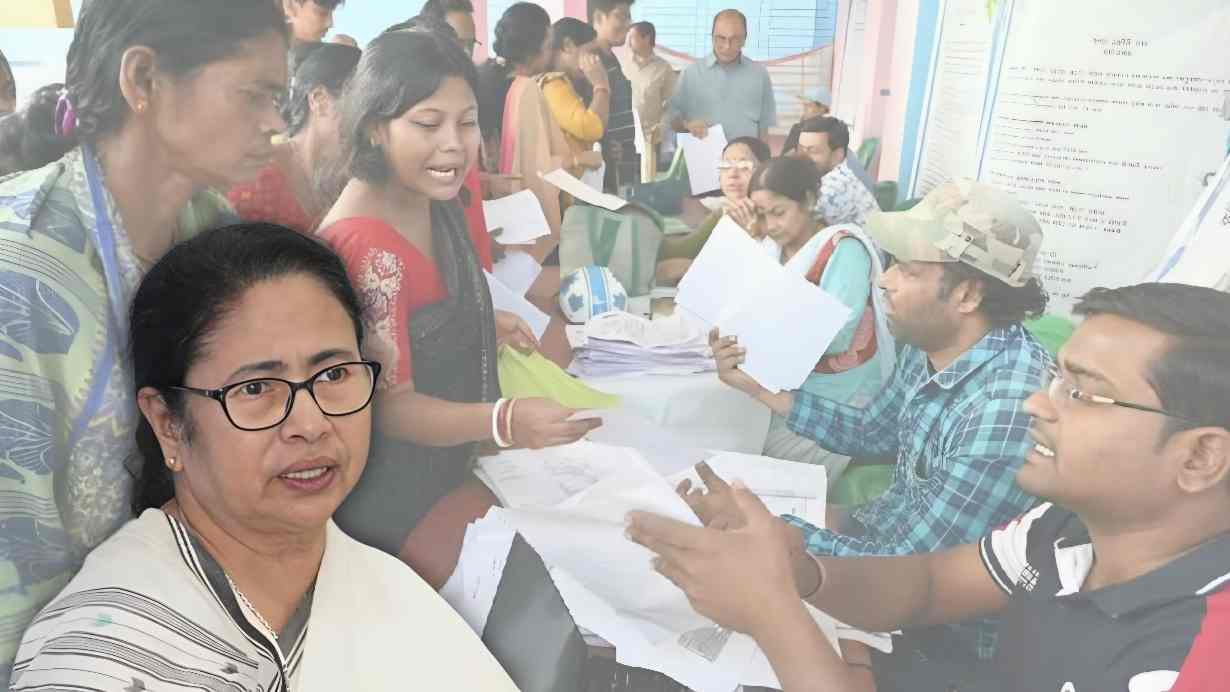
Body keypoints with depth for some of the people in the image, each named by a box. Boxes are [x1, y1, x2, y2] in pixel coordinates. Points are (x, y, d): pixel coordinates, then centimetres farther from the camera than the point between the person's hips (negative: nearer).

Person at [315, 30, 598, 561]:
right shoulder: (363, 246, -30)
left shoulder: (430, 199, -4)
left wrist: (482, 323, 3)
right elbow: (389, 405, -27)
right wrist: (507, 422, -41)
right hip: (390, 502, -8)